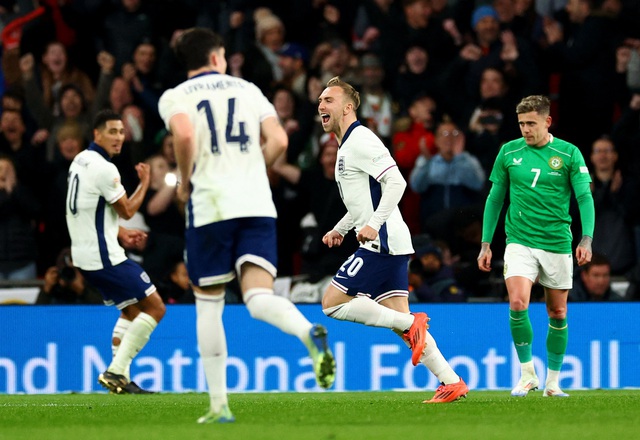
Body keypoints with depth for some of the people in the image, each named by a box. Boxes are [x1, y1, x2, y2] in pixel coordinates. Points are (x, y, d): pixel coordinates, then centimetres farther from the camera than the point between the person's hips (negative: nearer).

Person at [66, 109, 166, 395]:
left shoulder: (80, 161, 13)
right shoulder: (103, 168, -18)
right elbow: (127, 211, -10)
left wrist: (120, 233, 20)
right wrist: (144, 183, 4)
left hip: (84, 254, 10)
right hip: (104, 257, -10)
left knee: (131, 310, 21)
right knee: (155, 307, -6)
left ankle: (119, 379, 13)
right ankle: (115, 371, -11)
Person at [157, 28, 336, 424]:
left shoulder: (174, 97, 6)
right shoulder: (248, 89, 16)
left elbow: (184, 134, -16)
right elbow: (278, 141, 4)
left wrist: (185, 181, -1)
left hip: (210, 207, -2)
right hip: (258, 205, 2)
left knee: (209, 304, 10)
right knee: (259, 297, -7)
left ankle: (219, 405, 10)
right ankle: (310, 333, -41)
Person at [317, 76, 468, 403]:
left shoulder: (360, 141, -11)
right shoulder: (346, 146, 21)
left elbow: (396, 182, -22)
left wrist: (373, 225, -29)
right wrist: (340, 229, 24)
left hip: (382, 243, -10)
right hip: (383, 245, 10)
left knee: (332, 302, -11)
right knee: (400, 321, 5)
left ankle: (411, 324, -11)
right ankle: (451, 382, 2)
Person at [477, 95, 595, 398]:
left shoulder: (569, 153, -2)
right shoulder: (509, 152, 3)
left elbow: (584, 198, -5)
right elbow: (495, 199, 10)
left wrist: (586, 239, -18)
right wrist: (486, 244, 7)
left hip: (557, 244, 0)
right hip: (520, 241, 0)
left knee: (558, 313, 6)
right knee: (517, 303, -20)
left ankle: (553, 382, 20)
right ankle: (527, 375, -6)